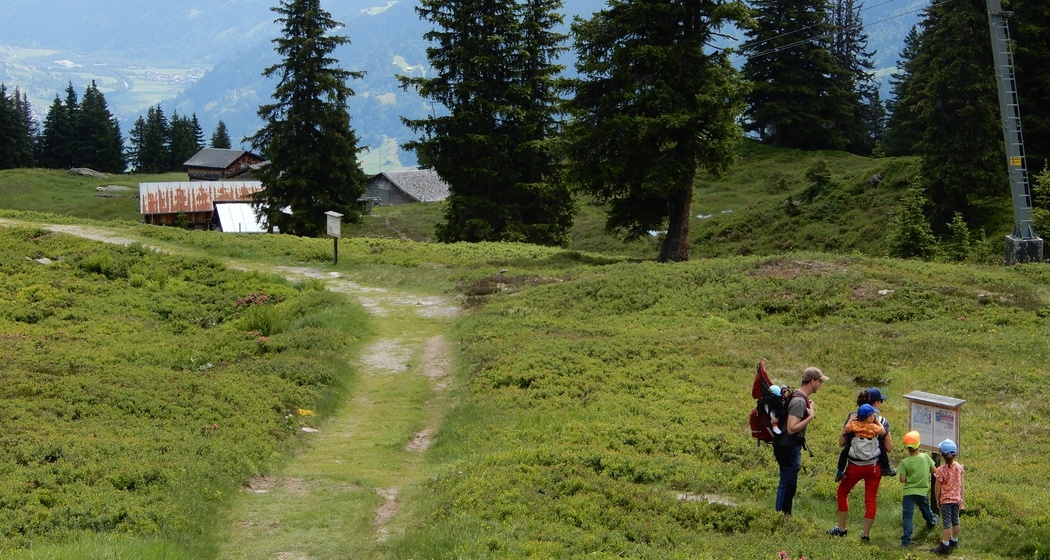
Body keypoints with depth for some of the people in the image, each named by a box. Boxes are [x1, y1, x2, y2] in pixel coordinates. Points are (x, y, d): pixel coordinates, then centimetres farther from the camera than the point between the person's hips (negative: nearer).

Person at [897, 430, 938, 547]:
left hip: (909, 492, -3)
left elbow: (902, 479, -14)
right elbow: (934, 470, -1)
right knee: (926, 510, 30)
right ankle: (932, 522, 59)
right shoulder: (925, 457, -9)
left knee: (907, 515, -5)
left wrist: (900, 470, 3)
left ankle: (906, 539, -16)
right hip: (923, 491, 3)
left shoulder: (905, 462, -15)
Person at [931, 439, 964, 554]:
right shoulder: (959, 467, -7)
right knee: (955, 521, 19)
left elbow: (937, 487, -13)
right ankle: (954, 541, 34)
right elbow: (961, 485, 1)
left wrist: (937, 500, 2)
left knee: (947, 523, 0)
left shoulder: (941, 470, -22)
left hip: (945, 500, -5)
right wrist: (961, 499, 11)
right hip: (956, 499, 5)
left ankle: (945, 546, 6)